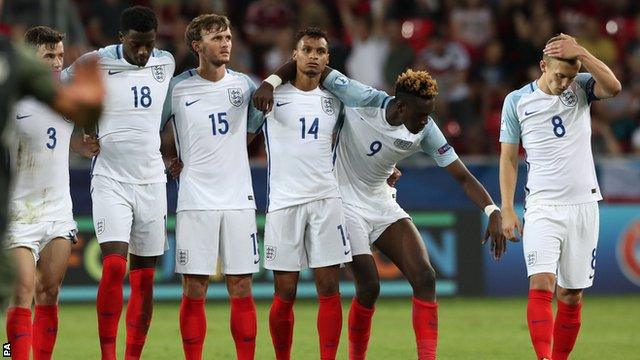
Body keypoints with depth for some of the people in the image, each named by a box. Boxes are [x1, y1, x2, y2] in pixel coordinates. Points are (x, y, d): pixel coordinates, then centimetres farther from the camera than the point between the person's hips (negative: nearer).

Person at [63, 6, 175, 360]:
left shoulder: (166, 64, 6)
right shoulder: (97, 63, -8)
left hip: (151, 181, 4)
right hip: (111, 180, -4)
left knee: (144, 278, 3)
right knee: (114, 265, -19)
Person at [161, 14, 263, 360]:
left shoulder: (244, 85, 7)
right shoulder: (177, 87, 0)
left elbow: (256, 123, 24)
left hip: (238, 199, 2)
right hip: (195, 200, -2)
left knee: (241, 289, 1)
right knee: (194, 291, -2)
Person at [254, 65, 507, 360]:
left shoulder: (425, 130, -12)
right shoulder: (363, 100, -23)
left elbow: (462, 176, -9)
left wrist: (492, 211, -22)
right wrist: (271, 82, -30)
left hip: (382, 203, 5)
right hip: (346, 201, -5)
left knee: (424, 278, -9)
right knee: (369, 286, -13)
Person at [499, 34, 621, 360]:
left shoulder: (581, 88, 5)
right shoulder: (517, 101, 4)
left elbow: (613, 87, -17)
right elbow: (509, 157, 7)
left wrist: (580, 53, -21)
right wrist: (506, 209, 1)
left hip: (583, 205, 2)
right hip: (542, 207, -2)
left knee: (572, 294, 3)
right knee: (542, 284, -19)